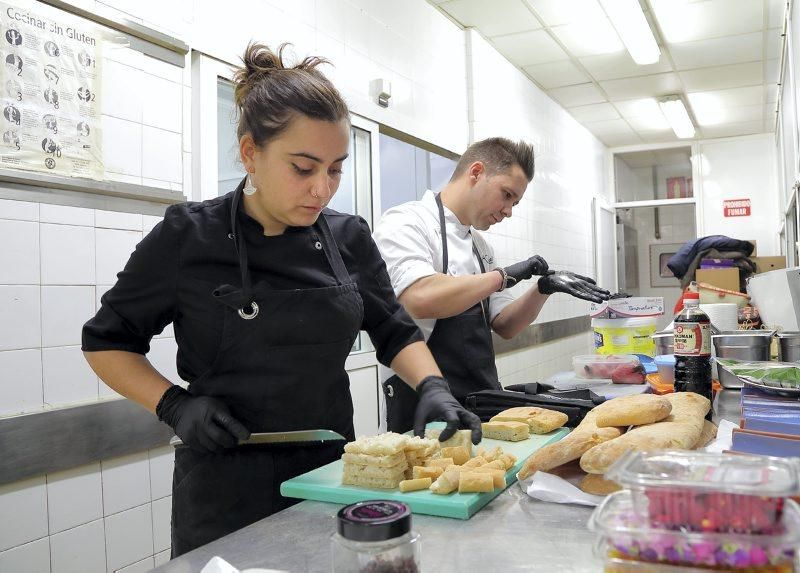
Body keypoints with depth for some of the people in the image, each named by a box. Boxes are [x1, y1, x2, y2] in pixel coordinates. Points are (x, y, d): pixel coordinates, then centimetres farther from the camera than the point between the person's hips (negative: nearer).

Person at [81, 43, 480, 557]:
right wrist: (175, 405, -14)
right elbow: (107, 342, -1)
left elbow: (395, 334, 7)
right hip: (226, 485, -3)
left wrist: (433, 387, -12)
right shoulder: (187, 238, -12)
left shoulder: (349, 238, -3)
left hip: (331, 472, 4)